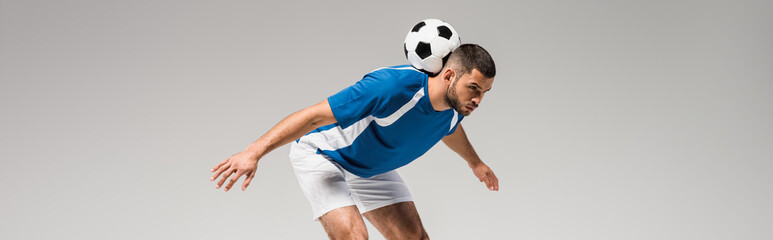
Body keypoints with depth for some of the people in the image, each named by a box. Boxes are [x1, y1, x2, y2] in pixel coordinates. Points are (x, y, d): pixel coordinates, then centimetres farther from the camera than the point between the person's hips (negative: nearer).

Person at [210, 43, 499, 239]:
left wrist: (475, 162, 33)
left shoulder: (454, 109, -14)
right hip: (320, 154, -7)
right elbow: (314, 116, -37)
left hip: (371, 167, 8)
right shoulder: (393, 86, -40)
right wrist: (253, 152, -39)